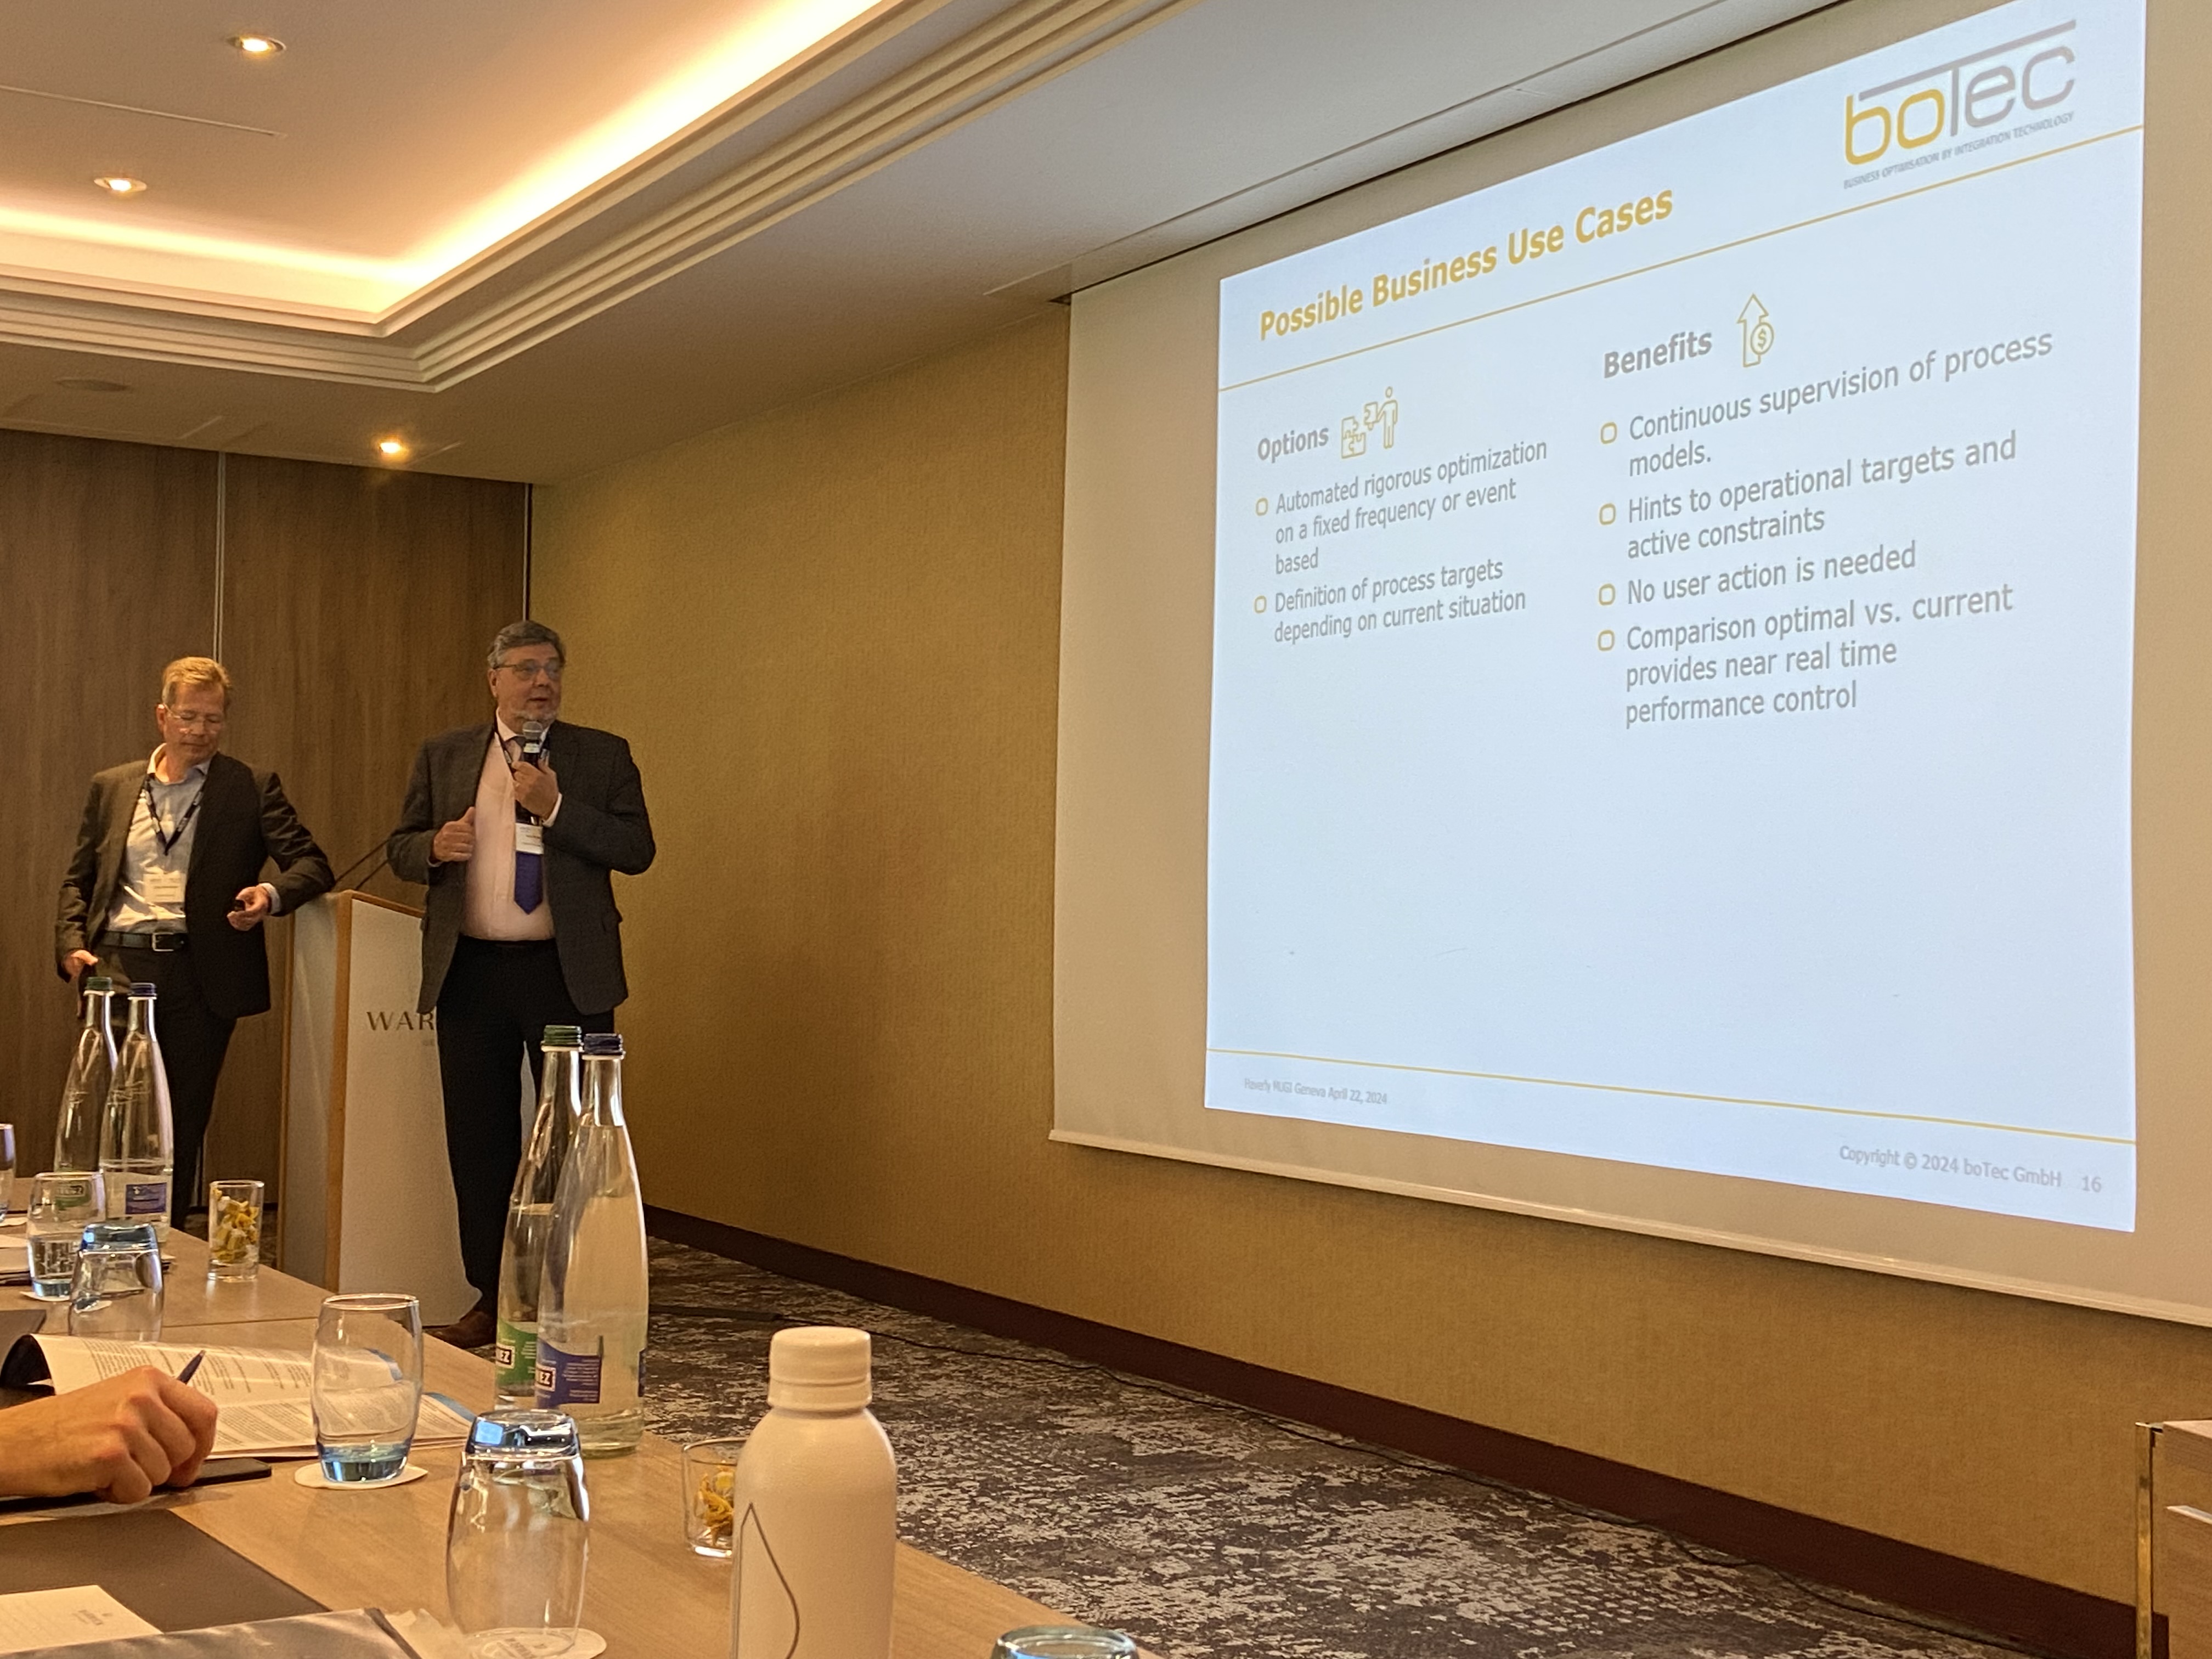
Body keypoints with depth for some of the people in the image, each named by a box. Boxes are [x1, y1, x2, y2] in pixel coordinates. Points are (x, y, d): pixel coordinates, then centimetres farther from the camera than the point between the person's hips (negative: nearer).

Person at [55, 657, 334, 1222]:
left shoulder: (252, 788, 7)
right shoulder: (112, 788, 16)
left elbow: (312, 863, 0)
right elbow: (77, 879, 19)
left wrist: (272, 894, -21)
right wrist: (71, 946, 2)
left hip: (199, 976, -1)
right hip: (118, 966, 1)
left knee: (183, 1127, 4)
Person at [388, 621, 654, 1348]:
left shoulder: (603, 756, 4)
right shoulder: (442, 758, 11)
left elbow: (637, 850, -4)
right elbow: (400, 848, 14)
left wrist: (555, 806, -14)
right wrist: (435, 845, -9)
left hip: (567, 973, -2)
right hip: (470, 973, 3)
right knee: (478, 1141, 8)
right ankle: (492, 1298, 19)